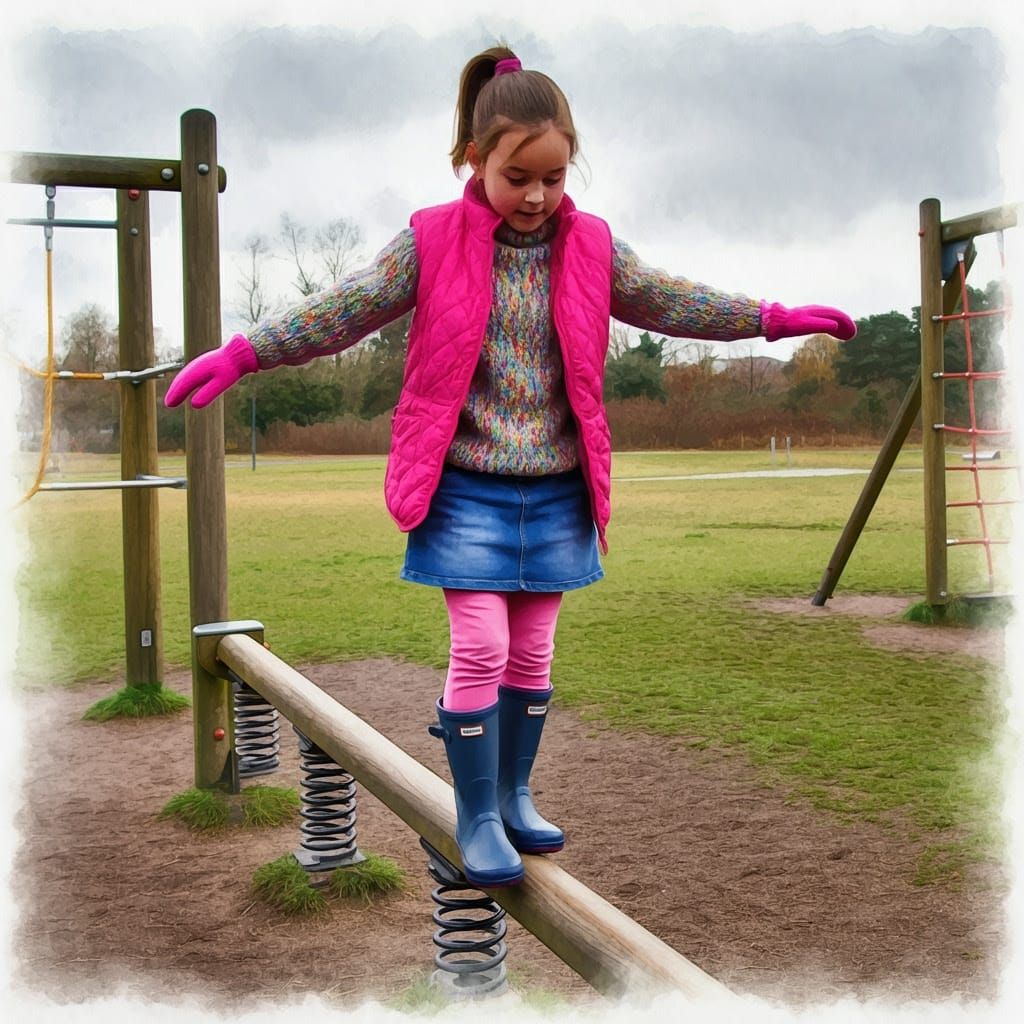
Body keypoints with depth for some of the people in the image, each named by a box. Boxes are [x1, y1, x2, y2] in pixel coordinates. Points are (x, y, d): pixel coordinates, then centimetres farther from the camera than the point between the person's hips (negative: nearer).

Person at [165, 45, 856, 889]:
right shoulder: (432, 242, -4)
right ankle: (477, 818, 9)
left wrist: (775, 319, 12)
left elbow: (674, 303, 13)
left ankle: (514, 796, 28)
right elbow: (345, 310, -4)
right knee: (481, 648, -6)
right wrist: (244, 354, -10)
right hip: (466, 486, -3)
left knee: (533, 652, 10)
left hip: (557, 490, 4)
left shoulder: (592, 248, 5)